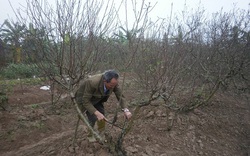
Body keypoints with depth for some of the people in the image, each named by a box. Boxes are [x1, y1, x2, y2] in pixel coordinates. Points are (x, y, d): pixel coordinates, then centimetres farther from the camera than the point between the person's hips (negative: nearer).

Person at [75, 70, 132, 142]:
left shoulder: (113, 82, -27)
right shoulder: (92, 82, -42)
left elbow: (120, 96, -19)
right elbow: (85, 101, -35)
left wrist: (126, 110, -34)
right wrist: (97, 113, -45)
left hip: (96, 97, 5)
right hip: (84, 97, -4)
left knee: (102, 115, -2)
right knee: (93, 118, -12)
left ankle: (102, 133, 26)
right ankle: (90, 136, 19)